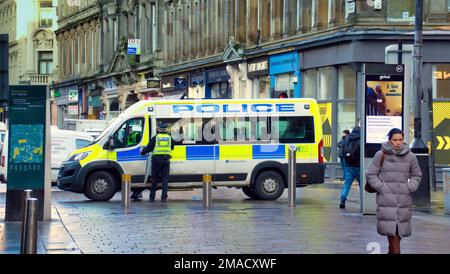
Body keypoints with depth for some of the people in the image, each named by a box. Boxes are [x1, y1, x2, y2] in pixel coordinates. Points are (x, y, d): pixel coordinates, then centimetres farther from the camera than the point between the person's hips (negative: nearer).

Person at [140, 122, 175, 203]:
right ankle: (164, 198, -4)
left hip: (156, 159, -1)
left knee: (155, 179, 8)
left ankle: (152, 197, 13)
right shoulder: (169, 138, 7)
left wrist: (142, 152, 19)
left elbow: (149, 147, 0)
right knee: (165, 179, 4)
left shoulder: (155, 138, -1)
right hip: (166, 160, 1)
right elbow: (172, 147, 20)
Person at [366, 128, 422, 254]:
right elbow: (370, 175, 3)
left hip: (404, 199, 3)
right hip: (386, 198, -3)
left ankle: (392, 250, 23)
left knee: (400, 228, 5)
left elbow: (417, 176, 17)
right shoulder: (380, 155, -1)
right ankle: (395, 251, -13)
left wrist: (409, 188, 2)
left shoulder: (410, 156, 6)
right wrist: (381, 188, -6)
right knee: (391, 229, -12)